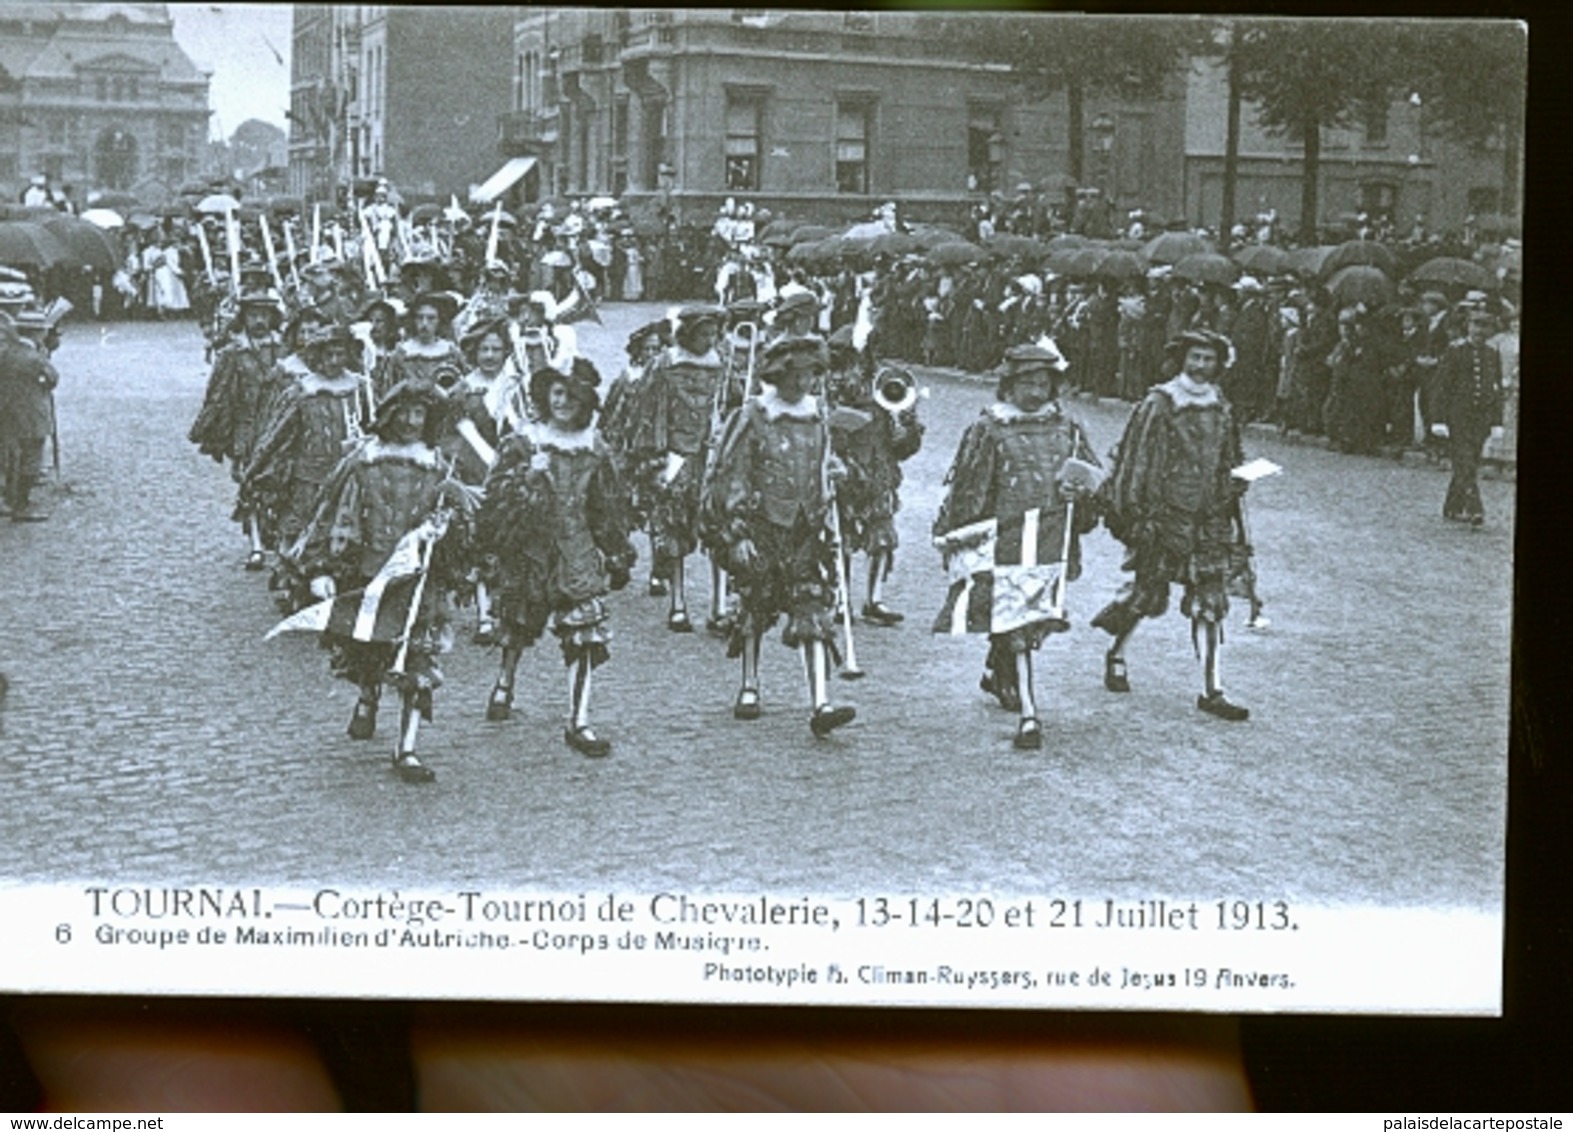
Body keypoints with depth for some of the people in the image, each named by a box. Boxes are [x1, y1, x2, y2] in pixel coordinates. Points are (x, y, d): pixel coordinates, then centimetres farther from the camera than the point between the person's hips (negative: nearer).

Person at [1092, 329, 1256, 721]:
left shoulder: (1222, 410, 11)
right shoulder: (1159, 405, -6)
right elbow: (1135, 462, -7)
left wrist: (1236, 479, 2)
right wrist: (1131, 512, -11)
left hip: (1209, 519, 5)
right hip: (1165, 516, -4)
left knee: (1211, 603, -1)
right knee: (1147, 594, 3)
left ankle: (1212, 690, 1)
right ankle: (1116, 654, 31)